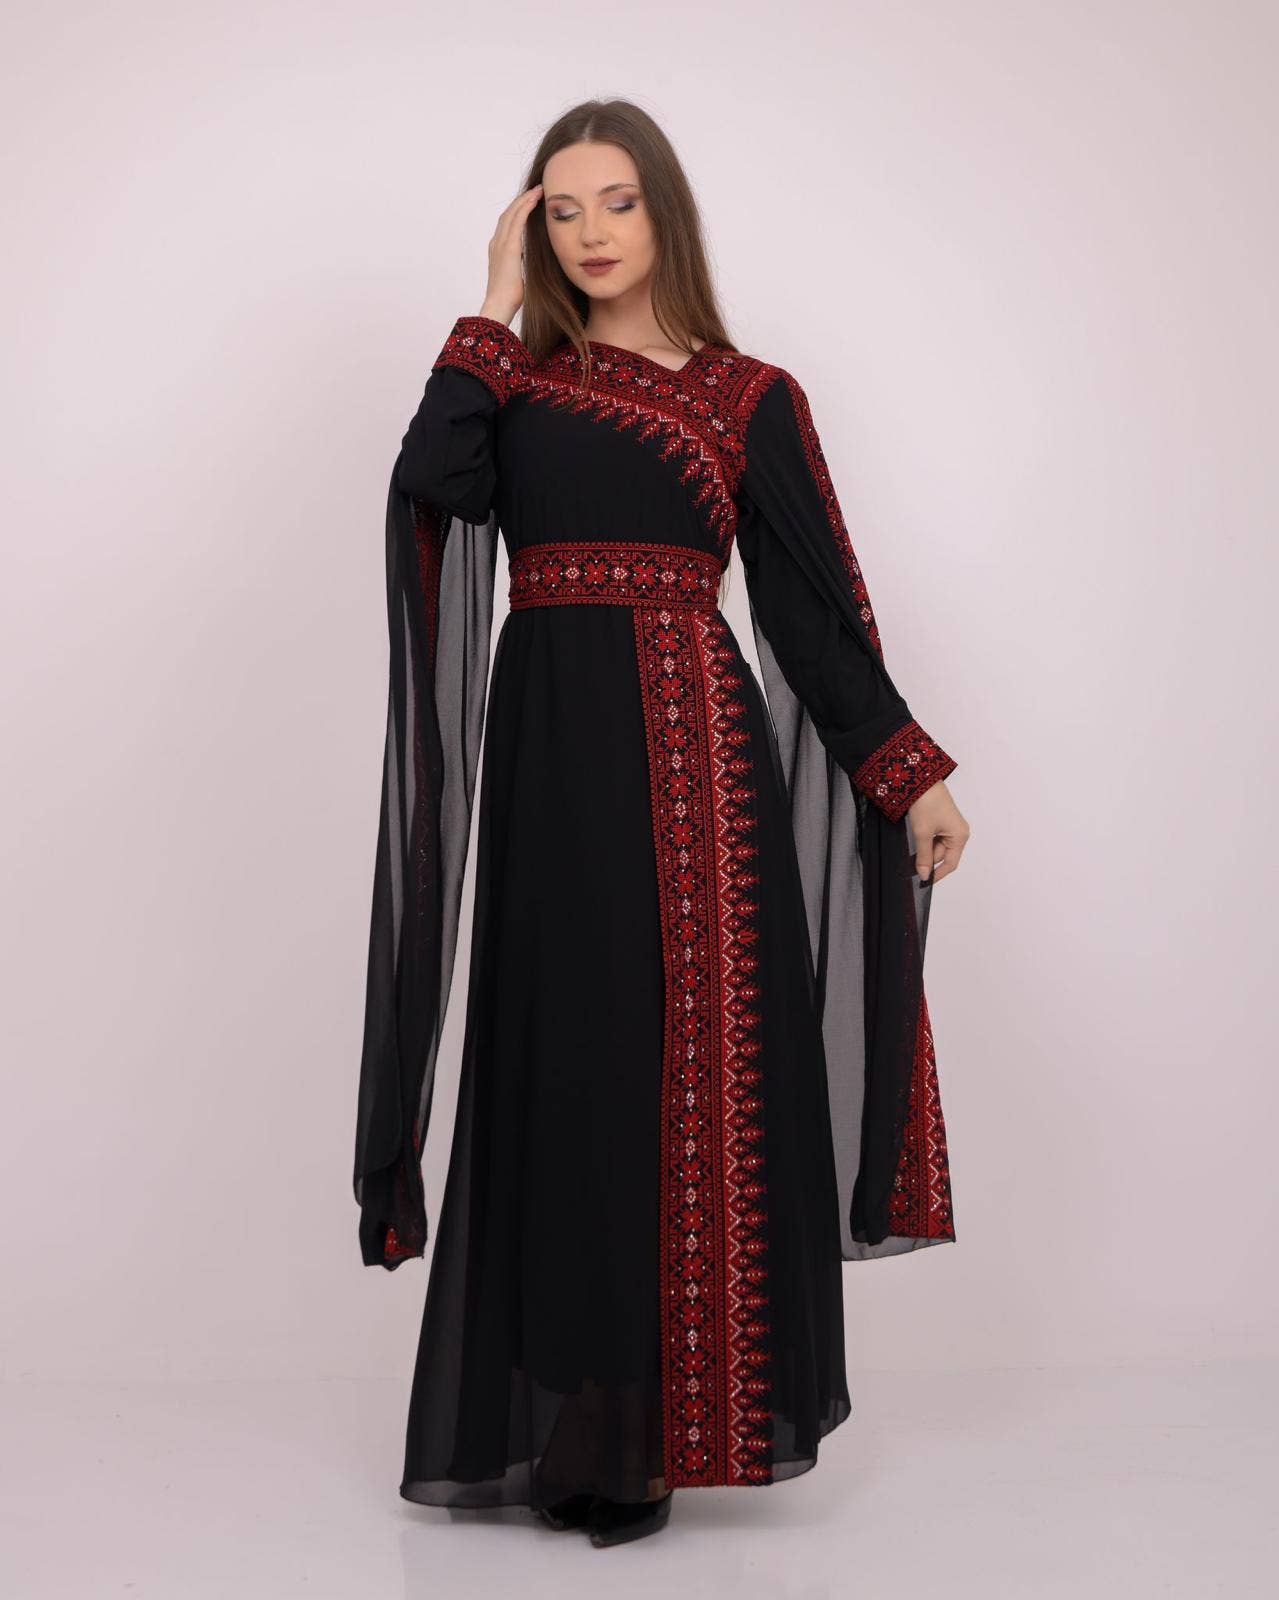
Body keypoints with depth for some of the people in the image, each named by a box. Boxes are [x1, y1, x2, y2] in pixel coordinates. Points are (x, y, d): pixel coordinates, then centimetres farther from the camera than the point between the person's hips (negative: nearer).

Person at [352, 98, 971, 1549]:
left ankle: (665, 1420, 10)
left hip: (692, 748, -2)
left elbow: (815, 603, 5)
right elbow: (429, 487, -9)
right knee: (561, 1072, 3)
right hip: (547, 751, 2)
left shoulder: (749, 397, 7)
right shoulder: (518, 378, 12)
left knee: (692, 1069, -2)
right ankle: (567, 1418, 14)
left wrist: (913, 774, -1)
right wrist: (496, 307, -2)